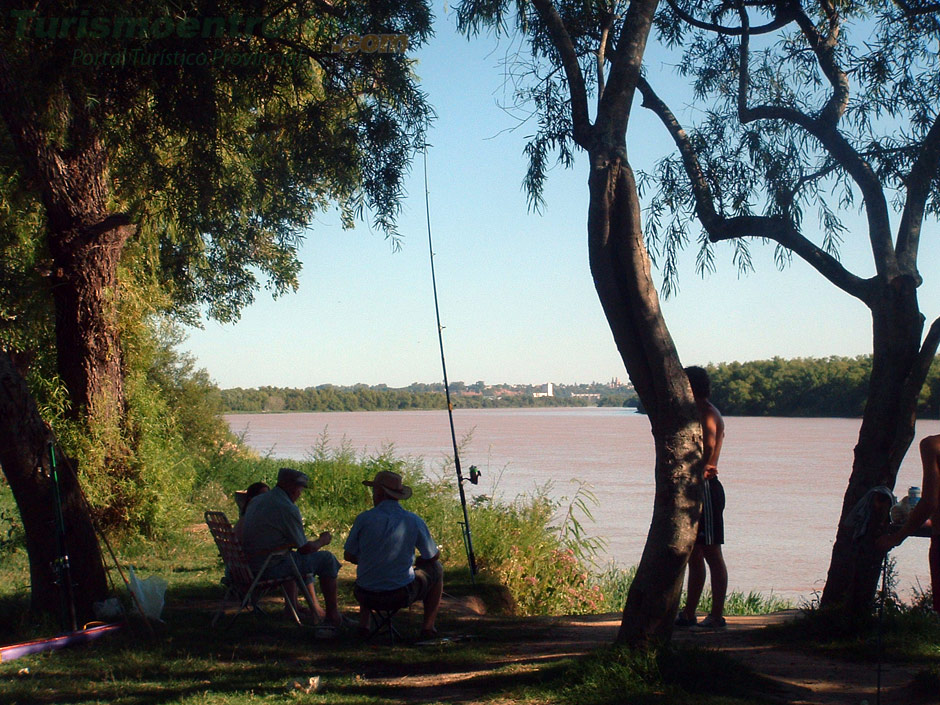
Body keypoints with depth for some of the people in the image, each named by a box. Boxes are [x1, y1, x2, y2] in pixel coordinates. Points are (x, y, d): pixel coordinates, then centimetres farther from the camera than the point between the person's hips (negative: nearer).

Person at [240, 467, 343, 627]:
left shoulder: (256, 501, 10)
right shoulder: (288, 509, -18)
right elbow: (305, 548, -12)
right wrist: (322, 541, 9)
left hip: (251, 565, 9)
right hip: (273, 568, -9)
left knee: (304, 559, 31)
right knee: (327, 559, 1)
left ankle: (315, 608, 34)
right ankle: (333, 615, 10)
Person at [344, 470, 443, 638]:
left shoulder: (364, 519, -10)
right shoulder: (414, 521, -9)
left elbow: (349, 556, 2)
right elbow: (434, 556, 5)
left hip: (367, 595, 2)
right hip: (402, 595, -2)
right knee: (436, 568, 25)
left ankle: (363, 623, 26)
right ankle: (428, 627, 20)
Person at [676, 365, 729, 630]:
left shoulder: (706, 413, -12)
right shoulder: (701, 412, 20)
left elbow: (709, 444, -27)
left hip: (705, 489, -10)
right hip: (697, 490, 10)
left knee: (711, 554, -7)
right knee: (694, 555, 13)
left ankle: (716, 617, -3)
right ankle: (688, 615, 19)